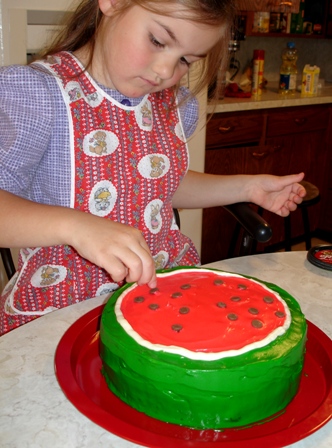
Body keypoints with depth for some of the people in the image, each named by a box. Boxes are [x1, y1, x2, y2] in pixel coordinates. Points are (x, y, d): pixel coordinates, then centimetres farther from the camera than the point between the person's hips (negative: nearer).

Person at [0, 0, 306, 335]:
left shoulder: (175, 104, 6)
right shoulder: (34, 94, -13)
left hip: (163, 287, 6)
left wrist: (248, 187, 14)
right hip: (61, 311, -5)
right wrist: (74, 226, -38)